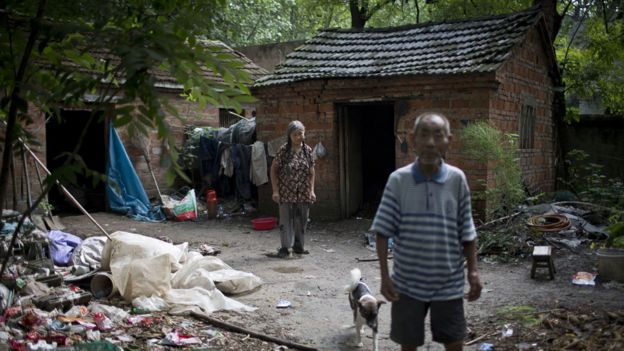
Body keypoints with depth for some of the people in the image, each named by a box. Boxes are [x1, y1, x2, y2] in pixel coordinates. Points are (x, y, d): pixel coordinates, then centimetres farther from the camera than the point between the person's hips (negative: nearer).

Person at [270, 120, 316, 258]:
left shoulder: (308, 150, 2)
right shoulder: (283, 150, -8)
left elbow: (311, 172, 9)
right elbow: (273, 170, -3)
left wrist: (312, 190, 2)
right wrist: (275, 190, -8)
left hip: (303, 193, 3)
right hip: (286, 193, -3)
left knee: (301, 220, 10)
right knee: (286, 220, 0)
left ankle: (298, 245, 24)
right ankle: (285, 247, 9)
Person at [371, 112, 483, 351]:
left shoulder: (457, 179, -6)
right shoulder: (398, 180, -9)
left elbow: (467, 233, 2)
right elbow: (383, 232, -6)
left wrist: (473, 271, 0)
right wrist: (385, 275, -9)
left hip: (449, 282, 1)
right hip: (408, 282, -1)